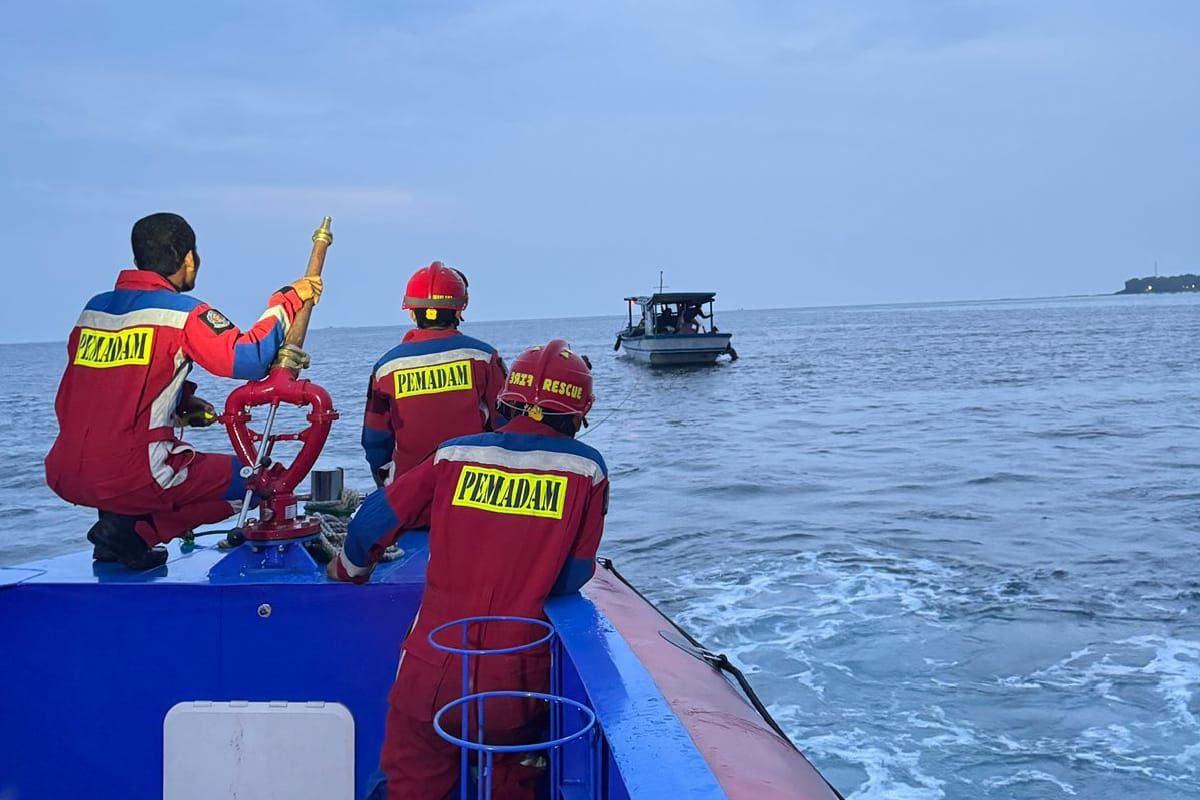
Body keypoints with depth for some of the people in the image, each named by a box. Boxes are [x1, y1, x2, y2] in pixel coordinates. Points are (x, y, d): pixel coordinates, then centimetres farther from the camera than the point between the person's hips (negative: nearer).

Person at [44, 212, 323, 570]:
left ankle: (118, 527, 10)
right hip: (130, 479, -7)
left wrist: (181, 402, 21)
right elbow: (248, 359, -18)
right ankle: (135, 529, -2)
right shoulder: (185, 314, -9)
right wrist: (289, 299, -7)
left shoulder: (93, 308, 11)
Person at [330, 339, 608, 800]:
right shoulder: (587, 471, -3)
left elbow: (376, 519, 6)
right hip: (514, 675, 0)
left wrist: (351, 568, 27)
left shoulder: (455, 454, 0)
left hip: (434, 668, 1)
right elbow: (574, 576, 0)